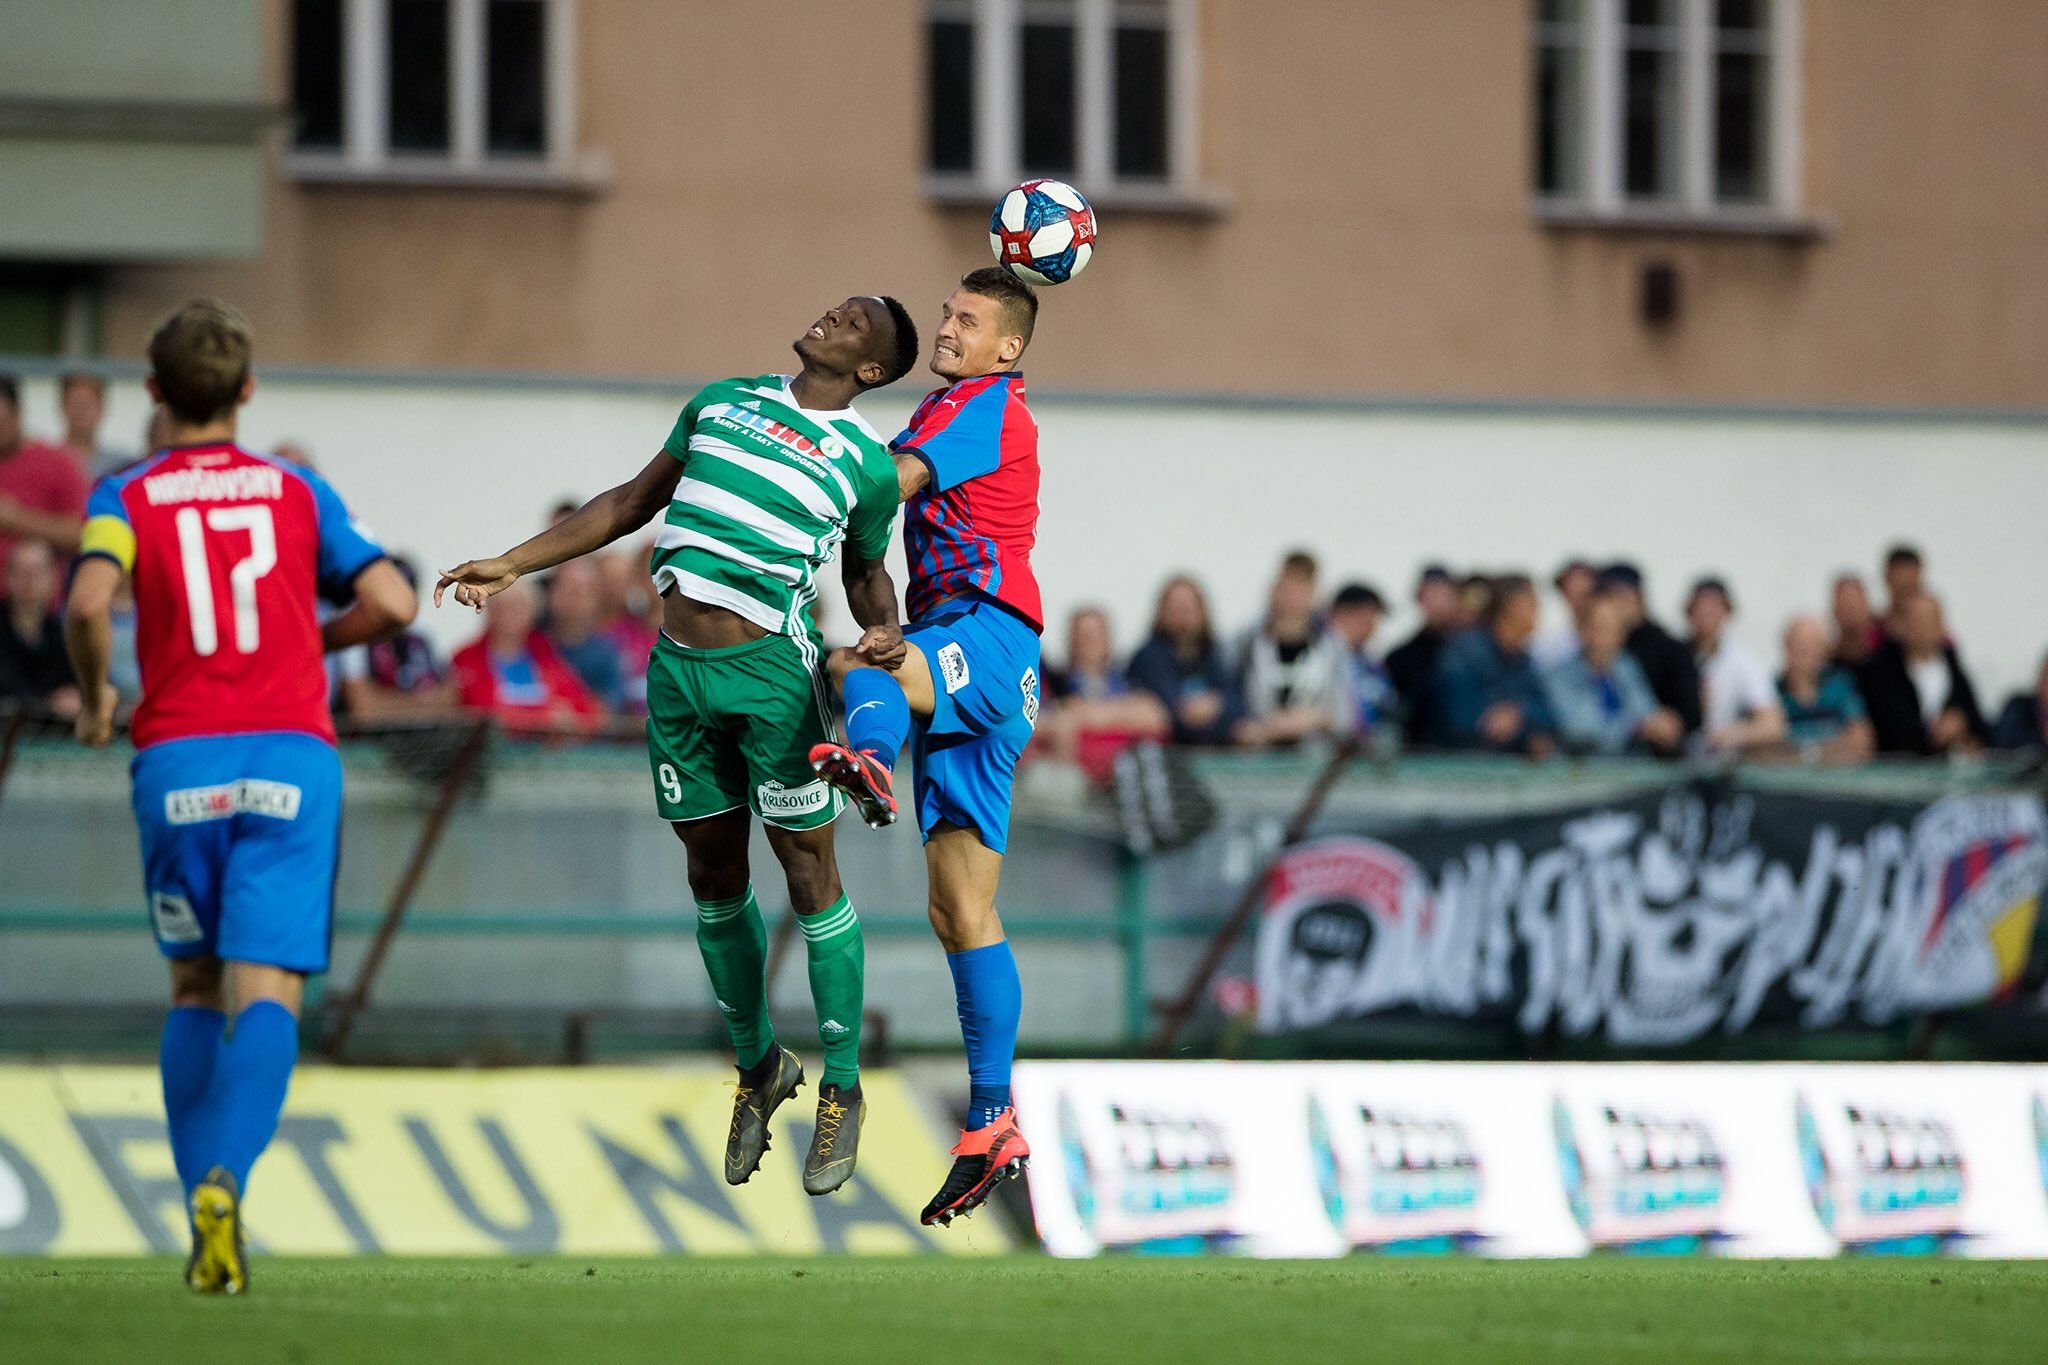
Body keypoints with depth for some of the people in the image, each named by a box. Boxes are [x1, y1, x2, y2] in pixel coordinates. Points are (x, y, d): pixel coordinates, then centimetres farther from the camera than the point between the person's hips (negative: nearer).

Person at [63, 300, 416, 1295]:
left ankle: (201, 1201, 8)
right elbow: (392, 604, 2)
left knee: (195, 989, 17)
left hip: (178, 762, 0)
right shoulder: (298, 492, 10)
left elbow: (88, 602, -14)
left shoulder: (125, 495, 5)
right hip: (290, 758, 0)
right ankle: (225, 1182, -32)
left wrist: (95, 697, 4)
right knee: (265, 993, -8)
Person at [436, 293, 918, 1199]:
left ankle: (841, 1089, 7)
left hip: (770, 669, -4)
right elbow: (634, 502, 21)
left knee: (809, 875, -3)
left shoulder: (867, 464, 3)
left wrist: (885, 629, -8)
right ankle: (758, 1066, 26)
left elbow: (866, 572, 16)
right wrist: (512, 566, 19)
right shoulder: (722, 403, 13)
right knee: (714, 876, 11)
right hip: (679, 669, 4)